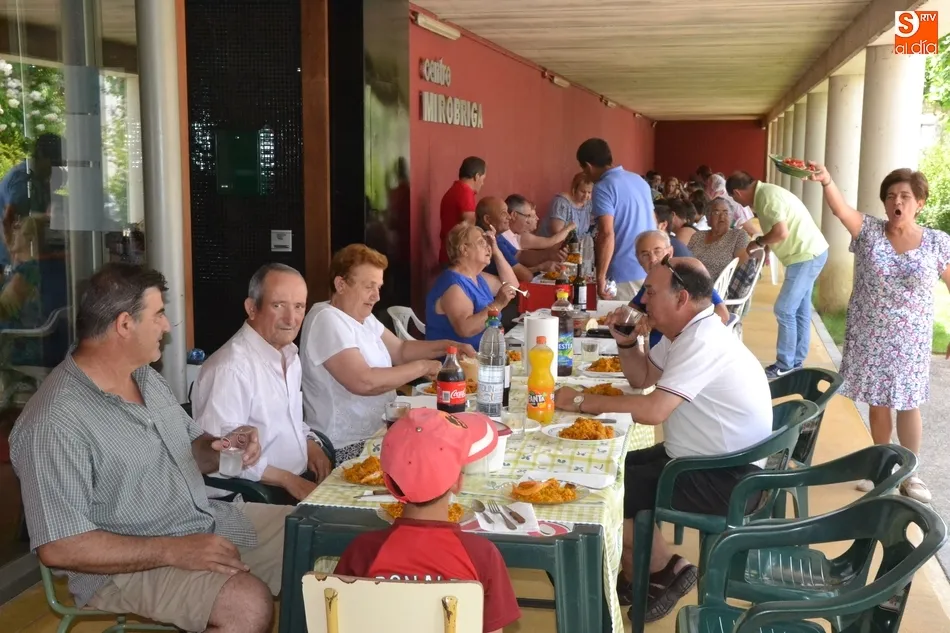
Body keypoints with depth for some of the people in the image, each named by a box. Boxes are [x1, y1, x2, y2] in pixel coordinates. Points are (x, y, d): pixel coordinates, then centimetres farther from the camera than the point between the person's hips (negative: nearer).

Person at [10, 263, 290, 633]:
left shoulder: (148, 378, 8)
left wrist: (222, 449, -5)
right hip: (127, 565, -9)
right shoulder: (55, 423, -22)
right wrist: (172, 550, -26)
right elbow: (58, 547, -23)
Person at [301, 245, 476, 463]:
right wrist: (421, 367, -19)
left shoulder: (363, 316, 10)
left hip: (377, 434, 9)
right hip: (350, 447, -9)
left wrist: (448, 346, 3)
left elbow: (400, 350, 18)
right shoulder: (327, 320, -20)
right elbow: (363, 382, -30)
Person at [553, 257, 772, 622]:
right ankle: (641, 577, 17)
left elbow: (652, 410, -34)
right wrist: (626, 343, 1)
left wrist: (582, 401, -23)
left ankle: (667, 570, 10)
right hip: (701, 459, 10)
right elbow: (642, 378, 21)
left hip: (728, 479, -10)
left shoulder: (702, 342, -25)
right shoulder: (687, 332, 7)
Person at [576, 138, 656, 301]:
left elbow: (607, 234, -21)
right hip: (651, 271, 8)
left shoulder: (603, 188, -11)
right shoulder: (640, 180, 13)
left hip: (625, 275, -8)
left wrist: (600, 277, -17)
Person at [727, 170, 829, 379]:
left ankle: (785, 366, 3)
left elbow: (781, 233, -27)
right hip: (809, 253, 10)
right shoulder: (765, 193, 12)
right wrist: (764, 245, 6)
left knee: (784, 310, -5)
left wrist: (758, 242, -12)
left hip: (806, 256, -10)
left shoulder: (766, 197, -19)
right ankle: (796, 362, 21)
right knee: (799, 311, 14)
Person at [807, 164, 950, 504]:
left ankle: (910, 473, 24)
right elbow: (841, 208, -24)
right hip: (869, 337, 1)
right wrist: (826, 181, -44)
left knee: (908, 404, 8)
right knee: (878, 403, 12)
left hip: (910, 340, -1)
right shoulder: (869, 231, -5)